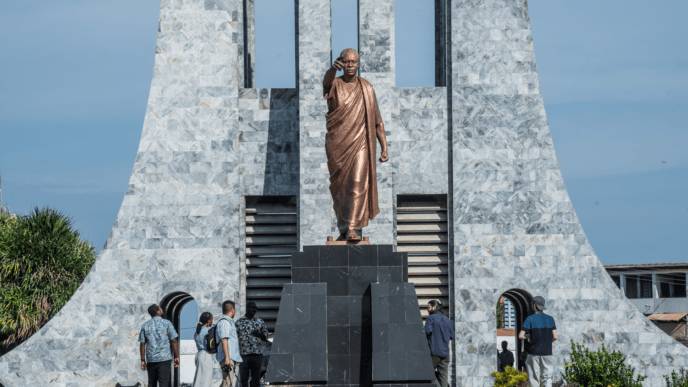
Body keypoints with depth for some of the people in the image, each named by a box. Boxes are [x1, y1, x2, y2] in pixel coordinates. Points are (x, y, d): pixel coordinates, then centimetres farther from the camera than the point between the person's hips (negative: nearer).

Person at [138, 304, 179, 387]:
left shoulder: (145, 326, 7)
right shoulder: (166, 323, -2)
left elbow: (142, 344, 5)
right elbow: (174, 341, -5)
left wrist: (143, 360, 9)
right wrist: (177, 357, 2)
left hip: (151, 359, 3)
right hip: (164, 358, -3)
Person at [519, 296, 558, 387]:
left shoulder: (530, 319, -5)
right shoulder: (550, 319, 4)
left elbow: (520, 336, -10)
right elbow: (555, 337, 3)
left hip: (534, 353, -2)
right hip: (547, 352, 2)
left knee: (534, 379, 5)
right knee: (547, 378, 5)